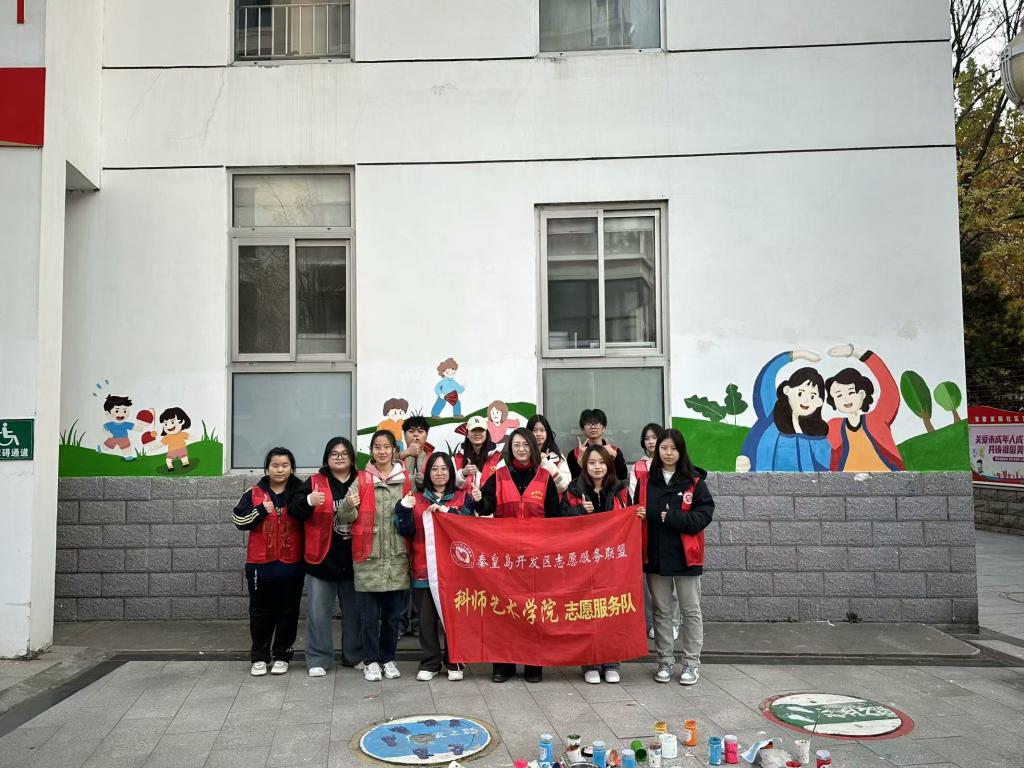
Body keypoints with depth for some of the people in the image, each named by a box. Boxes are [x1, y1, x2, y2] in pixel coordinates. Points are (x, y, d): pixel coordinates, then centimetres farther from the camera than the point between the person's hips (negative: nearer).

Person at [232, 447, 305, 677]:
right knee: (261, 612, 9)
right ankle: (259, 657, 20)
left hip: (291, 563, 0)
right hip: (260, 563, 0)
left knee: (288, 611, 7)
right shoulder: (253, 494, 3)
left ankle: (282, 656, 21)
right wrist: (262, 510, -13)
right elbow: (238, 520, -3)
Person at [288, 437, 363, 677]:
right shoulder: (314, 483, -1)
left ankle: (355, 655, 26)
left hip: (352, 558, 2)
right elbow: (294, 510, -7)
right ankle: (318, 659, 14)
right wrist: (309, 500, -26)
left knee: (354, 610, 12)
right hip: (322, 557, -2)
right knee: (318, 611, 3)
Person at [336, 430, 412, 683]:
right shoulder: (361, 480, 2)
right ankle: (371, 661, 16)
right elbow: (346, 518, -1)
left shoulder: (407, 479, 7)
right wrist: (349, 506, -21)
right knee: (370, 614, 2)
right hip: (368, 557, -2)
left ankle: (389, 658, 24)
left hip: (398, 556, 2)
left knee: (394, 613, 9)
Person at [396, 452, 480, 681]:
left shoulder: (462, 497, 8)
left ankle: (454, 663, 16)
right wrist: (404, 509, -11)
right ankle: (429, 664, 15)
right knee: (426, 617, 2)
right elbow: (407, 531, 4)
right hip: (424, 567, 1)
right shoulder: (417, 499, 11)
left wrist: (444, 510, -19)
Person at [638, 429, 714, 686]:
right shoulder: (646, 481, 4)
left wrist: (672, 517, -20)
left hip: (685, 556, -2)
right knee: (661, 611, 11)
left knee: (691, 610, 7)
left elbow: (704, 513, -11)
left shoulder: (694, 481, -4)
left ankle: (691, 662, 18)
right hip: (655, 555, 2)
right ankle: (665, 660, 22)